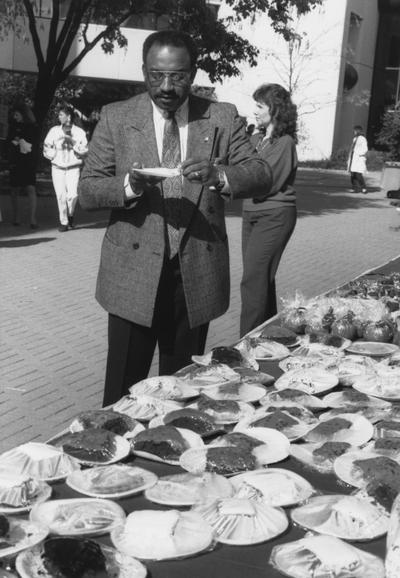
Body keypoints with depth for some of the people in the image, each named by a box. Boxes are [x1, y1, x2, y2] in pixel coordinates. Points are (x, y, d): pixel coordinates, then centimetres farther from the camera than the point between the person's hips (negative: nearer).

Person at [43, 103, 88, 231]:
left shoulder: (80, 132, 0)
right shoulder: (54, 130, 3)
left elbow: (84, 151, -3)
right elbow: (46, 147, 9)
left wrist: (72, 142, -14)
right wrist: (54, 156, -5)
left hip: (73, 168, -1)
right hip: (57, 168, 1)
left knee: (73, 194, -15)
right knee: (61, 195, -6)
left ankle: (70, 215, 14)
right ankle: (63, 222, 9)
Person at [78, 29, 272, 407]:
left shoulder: (222, 118, 4)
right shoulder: (116, 118, 2)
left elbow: (261, 176, -1)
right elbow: (86, 191, 0)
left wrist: (219, 174, -23)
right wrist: (129, 185, -21)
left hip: (197, 273, 1)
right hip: (134, 273, -1)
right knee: (123, 393, 3)